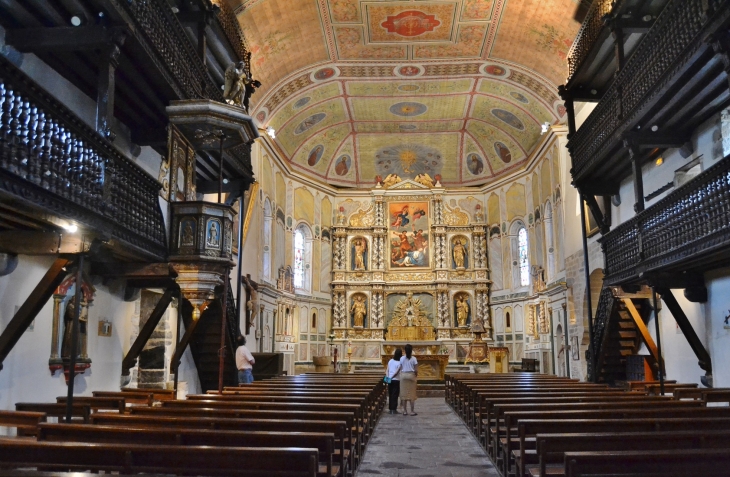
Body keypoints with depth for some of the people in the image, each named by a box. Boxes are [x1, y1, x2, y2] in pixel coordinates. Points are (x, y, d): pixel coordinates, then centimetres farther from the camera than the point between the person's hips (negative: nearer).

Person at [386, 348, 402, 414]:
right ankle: (394, 409, 1)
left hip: (390, 380, 4)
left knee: (390, 395, 11)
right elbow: (397, 372, -12)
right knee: (395, 395, 1)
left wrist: (388, 377, 9)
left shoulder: (390, 361, 5)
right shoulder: (399, 363, -9)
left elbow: (387, 370, 5)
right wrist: (391, 377, -4)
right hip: (396, 380, -4)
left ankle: (390, 409, 14)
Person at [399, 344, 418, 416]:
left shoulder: (402, 358, 0)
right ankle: (412, 411, 4)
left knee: (404, 393, 6)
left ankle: (405, 411, 8)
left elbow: (401, 369, -1)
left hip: (403, 375, 2)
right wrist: (416, 376, 11)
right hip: (411, 375, -2)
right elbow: (416, 370, -7)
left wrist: (402, 374, 12)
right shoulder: (413, 359, -6)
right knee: (412, 394, 4)